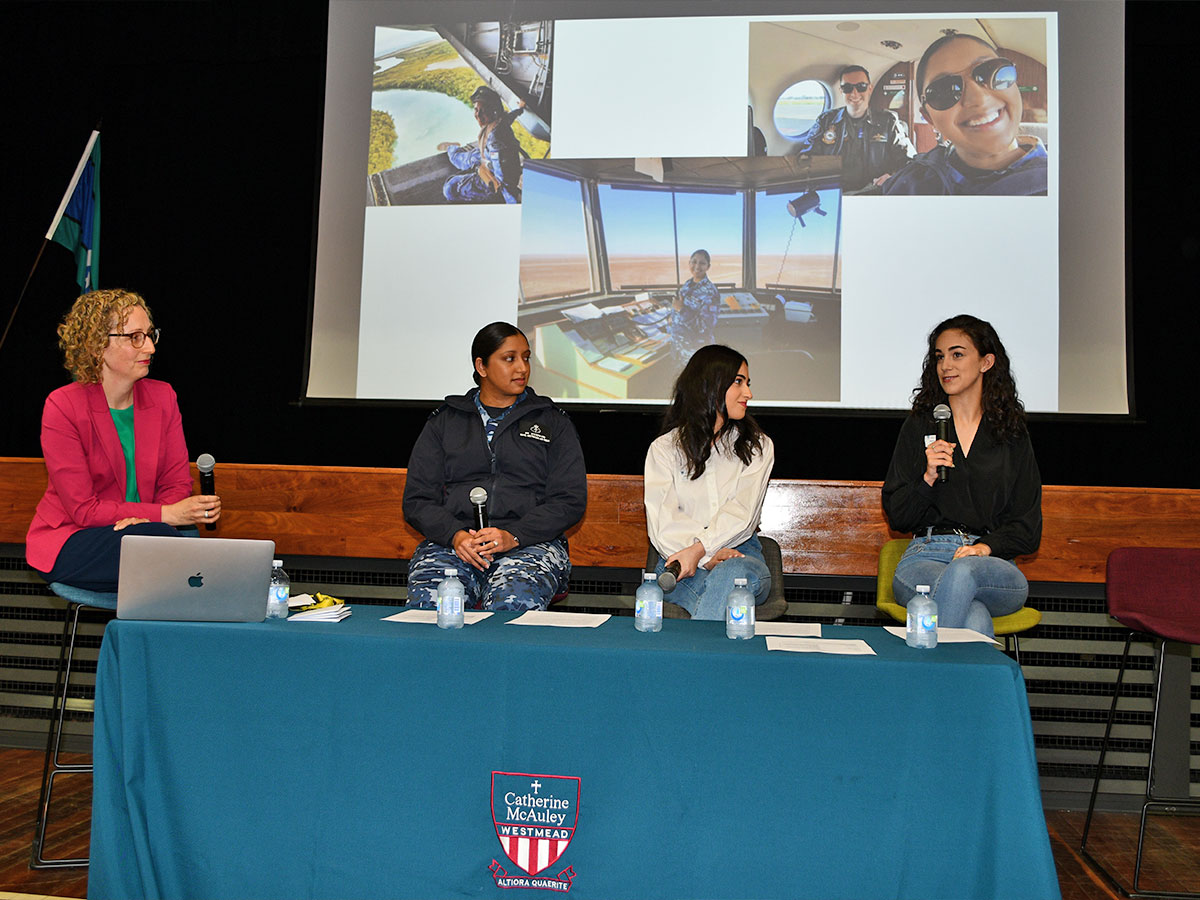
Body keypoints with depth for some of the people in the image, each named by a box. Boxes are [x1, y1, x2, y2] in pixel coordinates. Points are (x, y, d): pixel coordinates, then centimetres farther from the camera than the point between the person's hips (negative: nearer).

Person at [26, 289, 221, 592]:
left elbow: (177, 482, 2)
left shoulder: (163, 397, 2)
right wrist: (165, 515, -25)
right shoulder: (63, 406, -13)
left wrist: (145, 518, -20)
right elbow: (84, 509, -15)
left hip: (143, 529, 4)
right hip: (68, 543, -4)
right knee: (157, 535, -33)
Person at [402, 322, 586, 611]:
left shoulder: (553, 422, 15)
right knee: (428, 603, -31)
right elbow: (417, 498, 11)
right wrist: (454, 535, -11)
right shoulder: (444, 422, 18)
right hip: (451, 541, 1)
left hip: (530, 542, -1)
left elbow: (570, 500, 5)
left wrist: (513, 536, -12)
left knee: (510, 605, -34)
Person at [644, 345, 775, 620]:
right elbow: (662, 523, -3)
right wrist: (710, 557, -19)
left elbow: (743, 513, -3)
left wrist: (699, 549, -20)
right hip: (679, 559, -1)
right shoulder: (664, 448, 11)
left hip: (741, 556, 2)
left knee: (732, 574, -37)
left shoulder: (758, 447, 14)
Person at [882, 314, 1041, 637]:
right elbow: (897, 517, 8)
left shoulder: (1012, 435, 13)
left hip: (994, 564, 1)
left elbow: (1028, 528, 10)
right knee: (975, 619, -36)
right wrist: (927, 478, -10)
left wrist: (986, 546, -10)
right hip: (924, 556, -1)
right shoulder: (919, 427, 13)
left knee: (962, 572, -38)